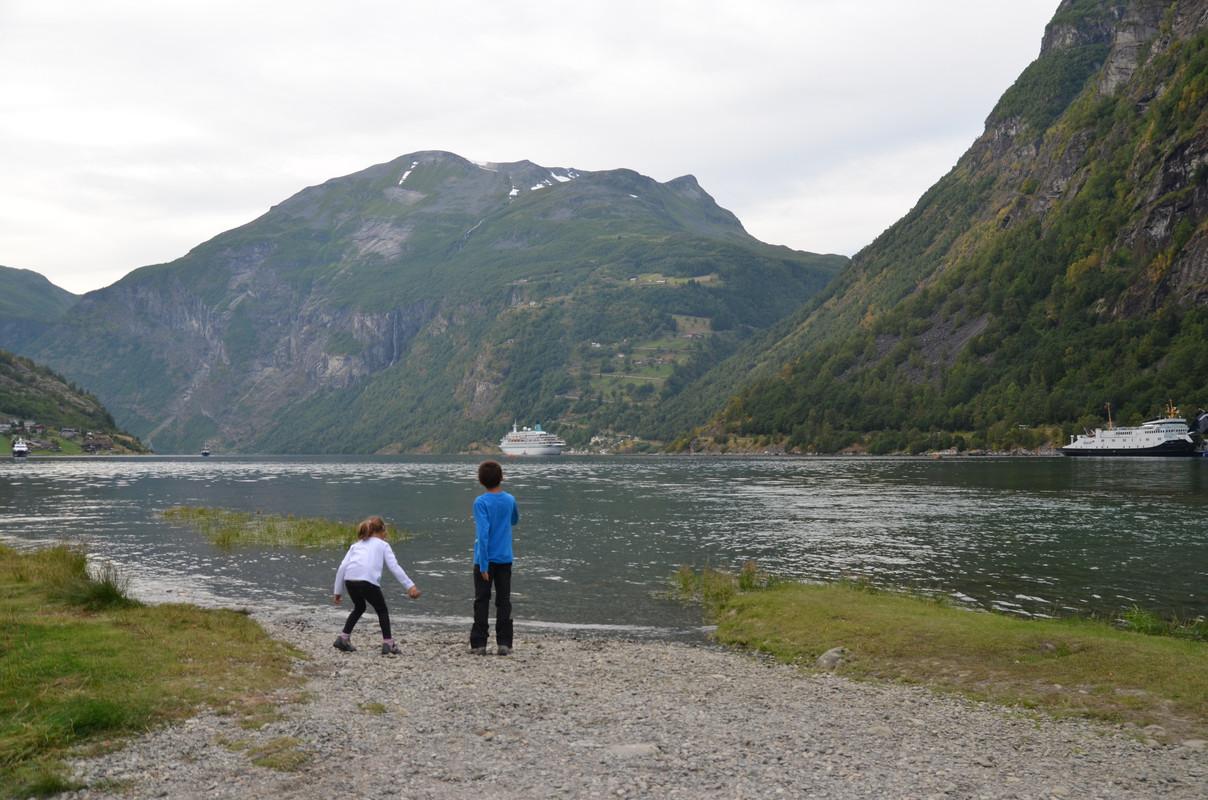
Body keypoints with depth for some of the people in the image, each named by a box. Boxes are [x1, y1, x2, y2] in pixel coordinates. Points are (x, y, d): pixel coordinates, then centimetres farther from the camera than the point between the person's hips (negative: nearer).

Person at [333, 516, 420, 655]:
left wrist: (338, 591, 24)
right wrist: (410, 586, 4)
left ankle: (343, 638, 25)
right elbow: (394, 567, 7)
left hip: (349, 581, 4)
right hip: (368, 581, -4)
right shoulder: (383, 545, 20)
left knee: (359, 608, 29)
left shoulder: (356, 545, 30)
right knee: (382, 610, 15)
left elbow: (342, 567, 19)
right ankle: (388, 644, 8)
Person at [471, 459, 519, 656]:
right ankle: (504, 643, 5)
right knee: (504, 601, 7)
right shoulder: (510, 500, 1)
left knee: (482, 601, 4)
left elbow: (483, 533, -19)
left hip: (485, 560, -3)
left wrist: (483, 564, -18)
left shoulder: (481, 502, -13)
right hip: (505, 559, 3)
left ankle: (479, 644, 5)